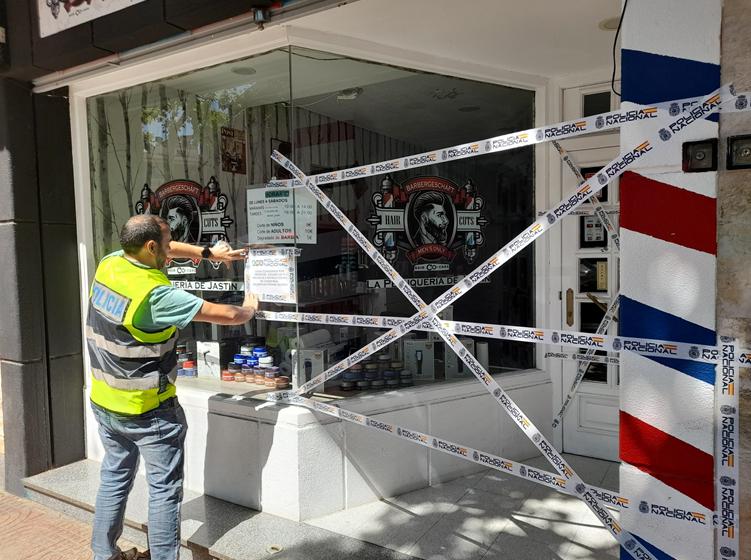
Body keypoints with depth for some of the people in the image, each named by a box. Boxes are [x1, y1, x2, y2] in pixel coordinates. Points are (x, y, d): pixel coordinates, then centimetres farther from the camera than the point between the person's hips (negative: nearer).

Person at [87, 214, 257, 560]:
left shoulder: (108, 264, -5)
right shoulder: (157, 295, -27)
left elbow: (163, 251, 13)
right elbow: (228, 315, -21)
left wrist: (207, 253, 11)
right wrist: (249, 309, 0)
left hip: (104, 403, 8)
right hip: (147, 412, -8)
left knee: (114, 477, 22)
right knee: (164, 489, 5)